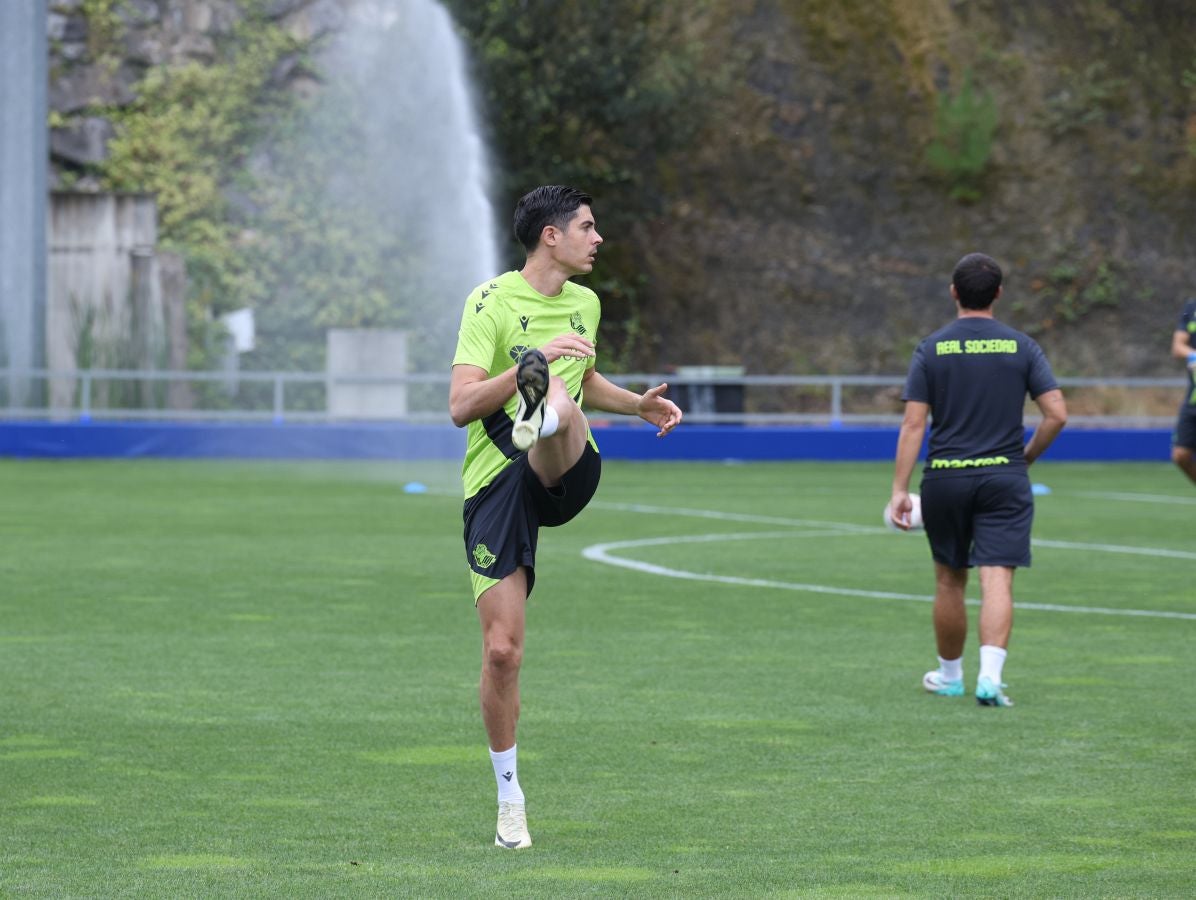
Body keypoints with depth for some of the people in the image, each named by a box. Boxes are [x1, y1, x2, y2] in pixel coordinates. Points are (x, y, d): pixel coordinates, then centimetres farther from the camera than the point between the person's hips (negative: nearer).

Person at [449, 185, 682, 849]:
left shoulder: (585, 303, 14)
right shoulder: (492, 301, -6)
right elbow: (460, 407, -16)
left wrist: (639, 405, 16)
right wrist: (535, 359, -26)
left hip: (564, 473, 4)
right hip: (495, 484, -4)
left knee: (559, 403, -32)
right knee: (501, 649, -7)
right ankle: (510, 799, 7)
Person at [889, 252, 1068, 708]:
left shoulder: (931, 349, -1)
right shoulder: (1021, 347, 0)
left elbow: (913, 424, -5)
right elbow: (1057, 413, -4)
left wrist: (899, 489, -4)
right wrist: (1027, 456, 12)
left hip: (945, 478, 1)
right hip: (1004, 477, -1)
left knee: (949, 581, 16)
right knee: (997, 581, -6)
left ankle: (949, 674, 29)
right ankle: (990, 676, -22)